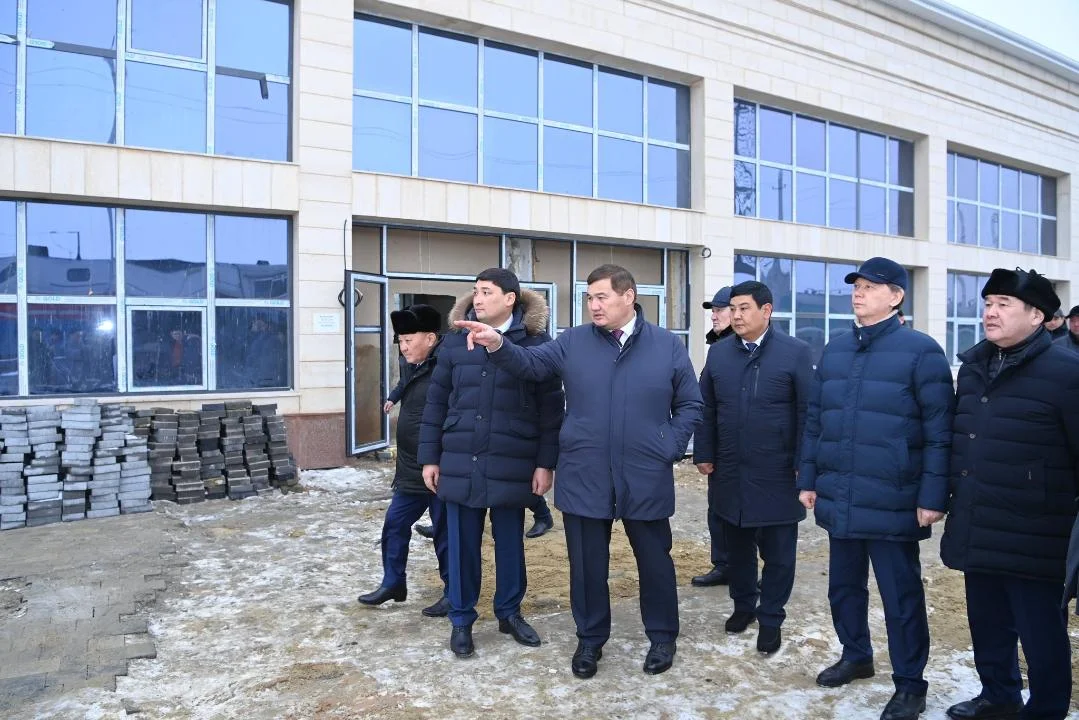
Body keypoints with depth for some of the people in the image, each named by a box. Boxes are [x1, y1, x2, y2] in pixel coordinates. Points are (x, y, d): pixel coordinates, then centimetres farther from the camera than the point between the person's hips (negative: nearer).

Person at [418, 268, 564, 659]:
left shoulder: (536, 342, -4)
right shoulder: (456, 341, 3)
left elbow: (551, 407, -4)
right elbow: (437, 402, 7)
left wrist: (545, 462, -6)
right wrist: (430, 457, 5)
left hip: (512, 463, -1)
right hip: (460, 462, 2)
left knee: (510, 541, 13)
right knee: (463, 543, 10)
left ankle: (509, 612, 32)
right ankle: (461, 620, 25)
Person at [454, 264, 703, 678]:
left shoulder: (668, 346, 1)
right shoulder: (573, 342, 3)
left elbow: (689, 406, 5)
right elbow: (530, 364, -7)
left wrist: (670, 450, -4)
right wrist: (498, 344, -26)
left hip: (646, 479, -1)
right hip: (584, 478, 1)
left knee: (654, 560, 14)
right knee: (587, 563, 12)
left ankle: (662, 636, 35)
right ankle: (590, 639, 31)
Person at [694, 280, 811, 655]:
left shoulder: (795, 352, -6)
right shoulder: (718, 353, 5)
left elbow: (807, 413, -6)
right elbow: (706, 409, 9)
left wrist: (803, 465, -8)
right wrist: (704, 454, 5)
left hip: (777, 474, -3)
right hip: (731, 472, 3)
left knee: (778, 552, 8)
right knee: (737, 546, 16)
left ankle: (771, 617, 23)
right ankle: (743, 604, 33)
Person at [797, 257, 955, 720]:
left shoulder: (920, 350, -8)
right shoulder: (834, 350, 8)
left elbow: (939, 430, -10)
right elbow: (815, 420, 12)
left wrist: (933, 496, -13)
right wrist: (809, 479, 11)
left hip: (892, 503, -5)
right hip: (840, 500, 6)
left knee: (901, 595, 7)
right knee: (843, 586, 18)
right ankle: (855, 656, 39)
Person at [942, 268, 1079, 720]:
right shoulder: (972, 367, 10)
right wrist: (956, 498, 18)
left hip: (1031, 538, -6)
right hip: (978, 531, 7)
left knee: (1040, 632, 8)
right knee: (987, 623, 19)